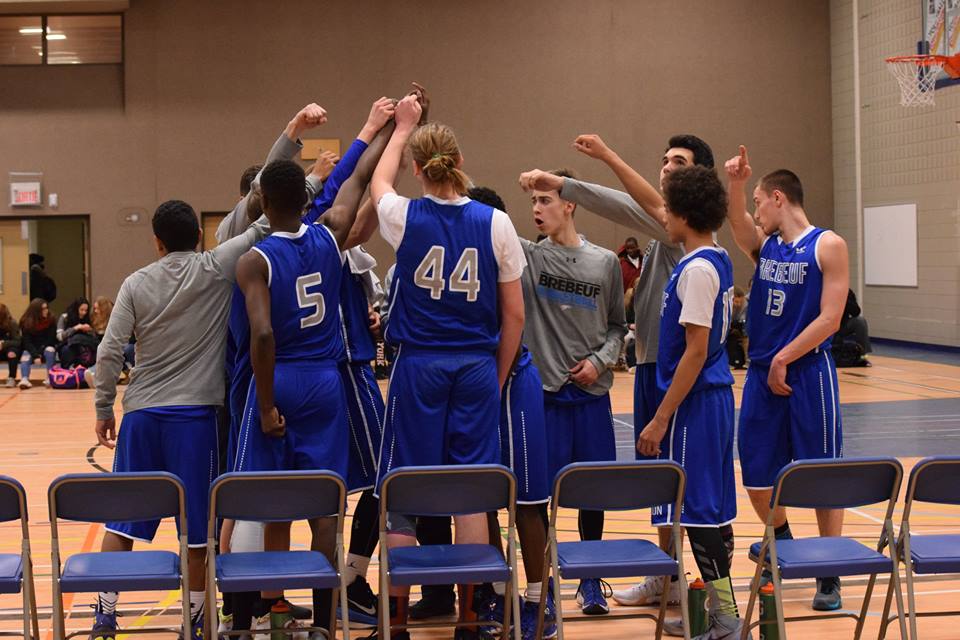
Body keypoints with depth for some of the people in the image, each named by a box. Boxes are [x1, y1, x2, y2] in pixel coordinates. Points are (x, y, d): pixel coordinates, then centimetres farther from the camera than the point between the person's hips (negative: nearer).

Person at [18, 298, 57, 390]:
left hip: (46, 348, 0)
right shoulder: (25, 322, -10)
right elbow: (26, 342, -13)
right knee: (25, 356, -30)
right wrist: (35, 355, -27)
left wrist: (39, 353, -19)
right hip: (31, 349, 0)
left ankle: (50, 378, -36)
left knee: (50, 350, -32)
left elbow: (51, 340, -9)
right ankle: (24, 379, -50)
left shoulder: (51, 321, -8)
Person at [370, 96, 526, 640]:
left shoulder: (405, 218, -5)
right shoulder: (496, 223, -3)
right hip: (477, 368, 1)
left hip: (419, 367, -1)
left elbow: (379, 182, 21)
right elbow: (515, 315, 1)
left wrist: (403, 126, 33)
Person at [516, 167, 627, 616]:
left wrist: (601, 360, -5)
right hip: (541, 392, -2)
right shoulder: (526, 255, 1)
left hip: (592, 394, 2)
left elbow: (617, 325, 10)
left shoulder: (605, 262, 6)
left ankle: (590, 581, 21)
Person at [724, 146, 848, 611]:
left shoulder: (828, 246, -6)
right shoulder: (764, 245, 10)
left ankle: (829, 576, 10)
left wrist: (784, 358, -13)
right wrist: (734, 185, -30)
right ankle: (783, 541, 34)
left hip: (807, 374, -5)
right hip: (762, 373, 6)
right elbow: (736, 221, -12)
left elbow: (830, 318, -13)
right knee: (756, 472, 8)